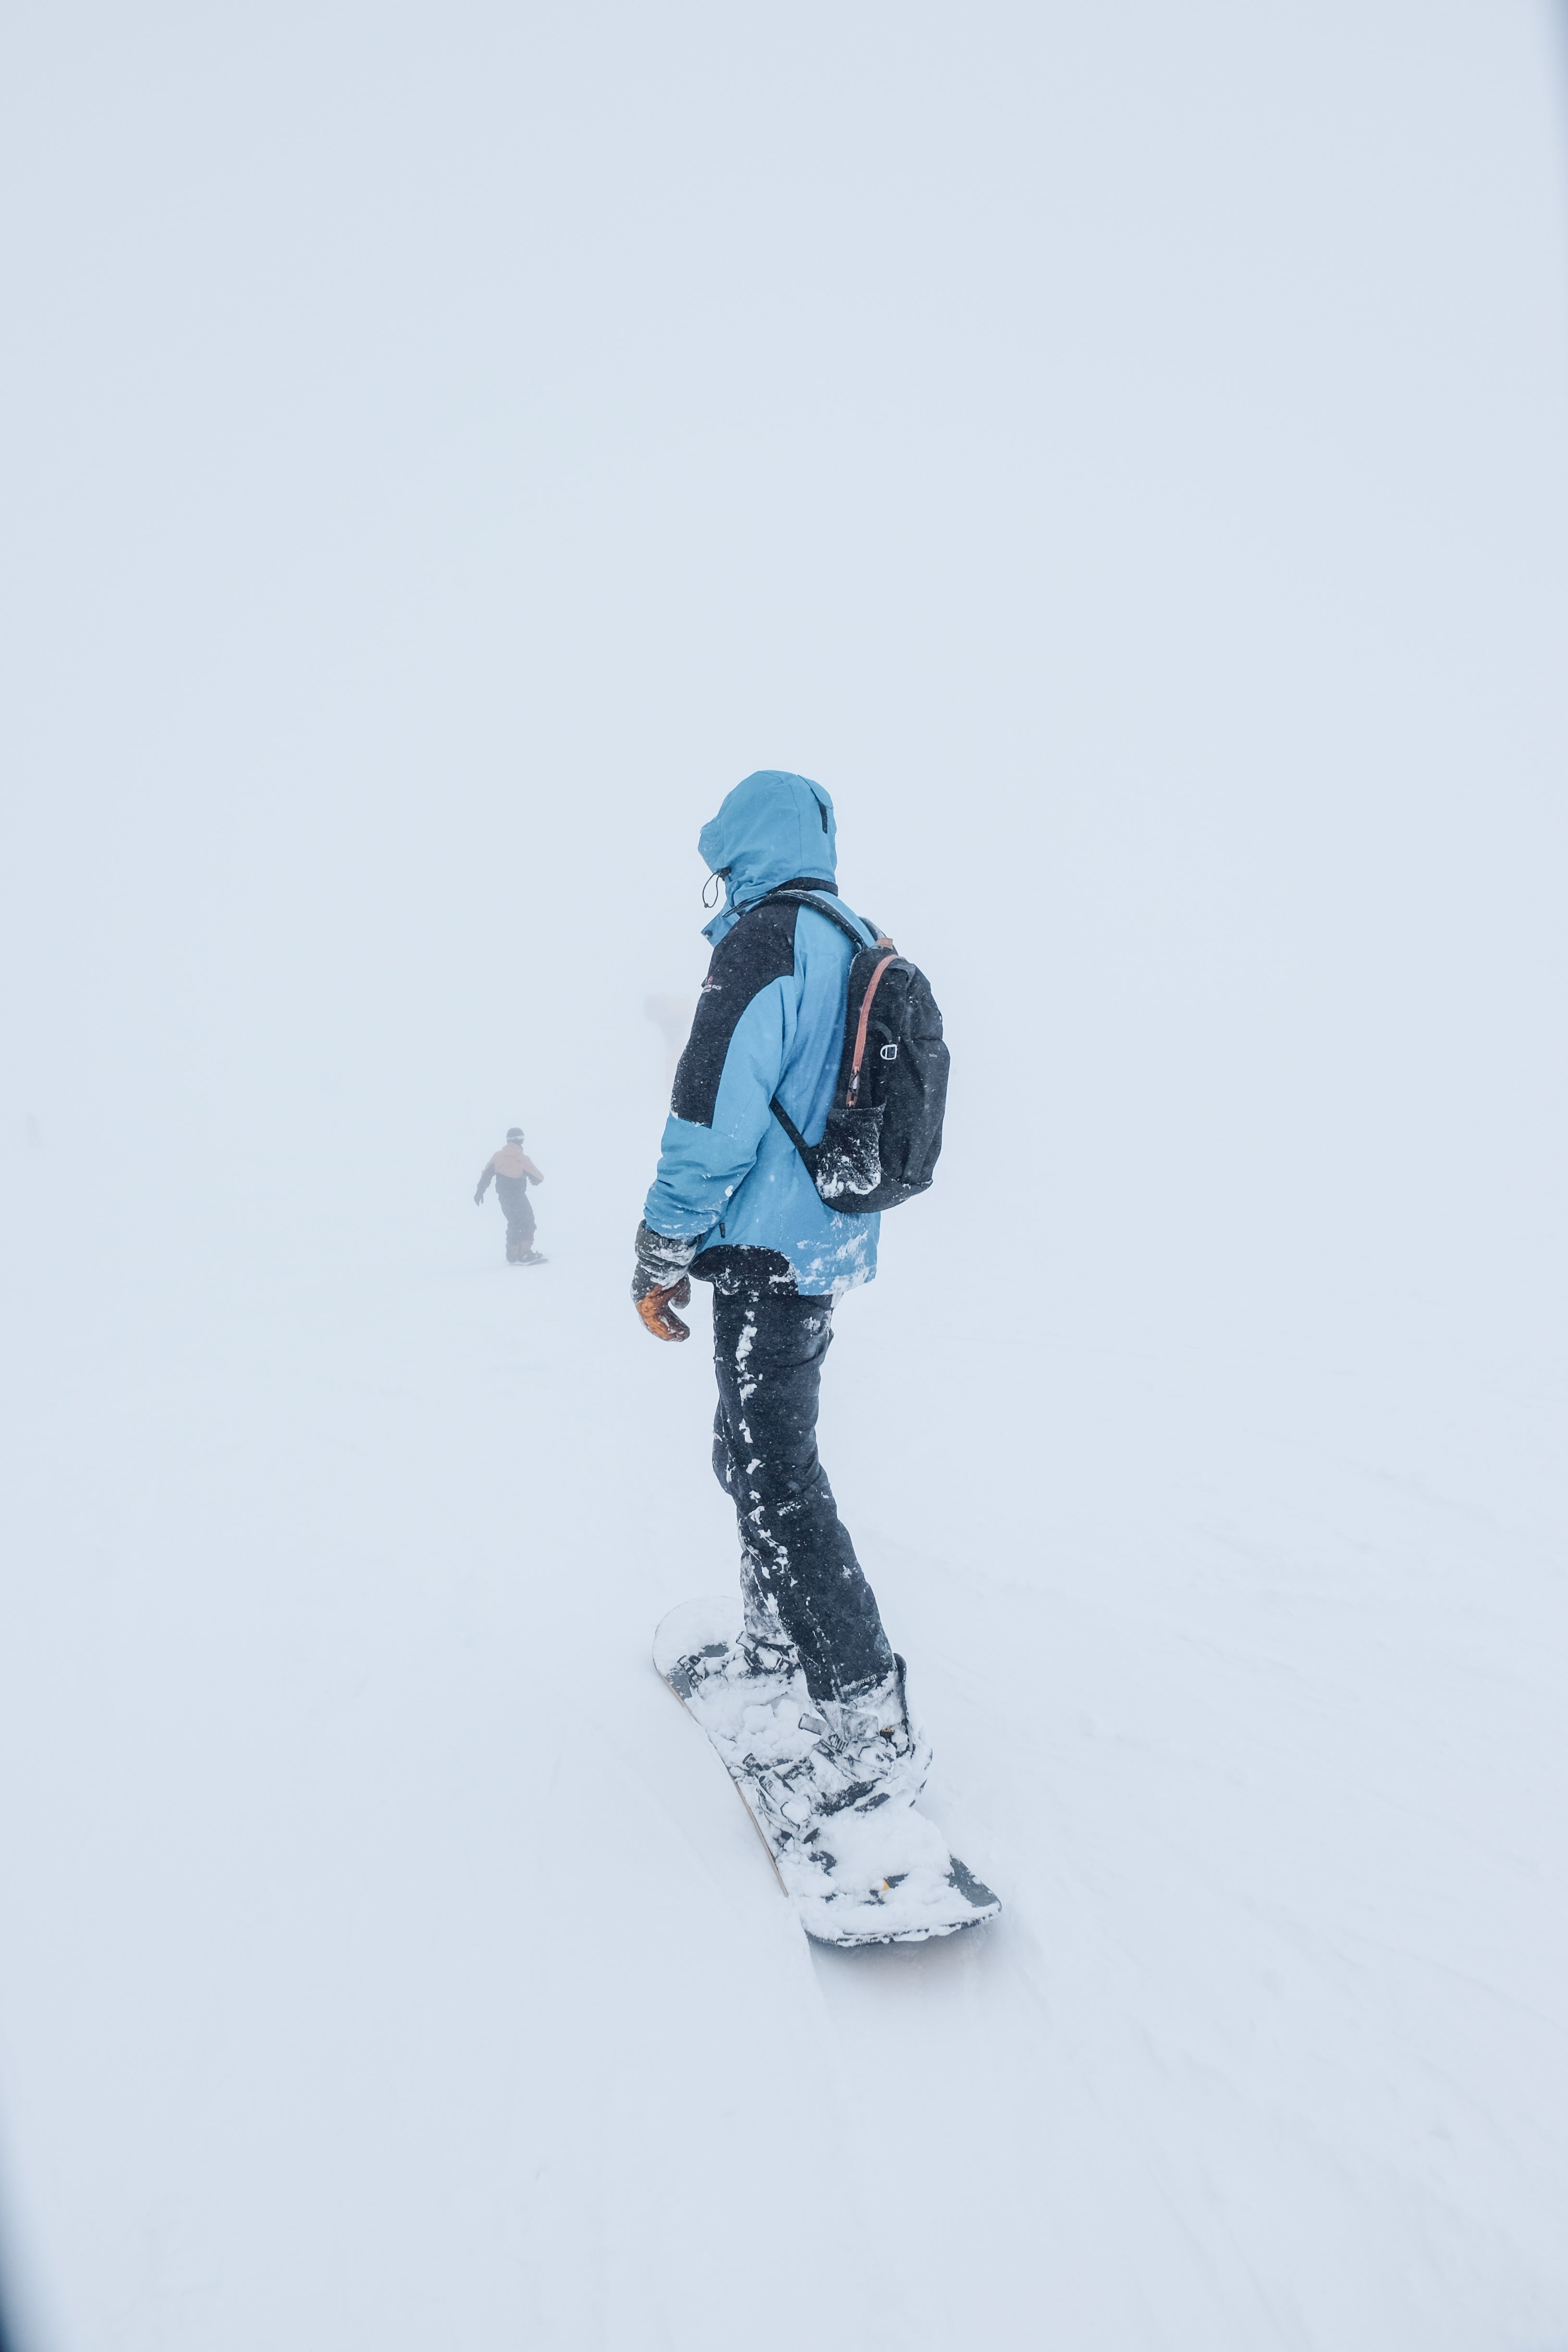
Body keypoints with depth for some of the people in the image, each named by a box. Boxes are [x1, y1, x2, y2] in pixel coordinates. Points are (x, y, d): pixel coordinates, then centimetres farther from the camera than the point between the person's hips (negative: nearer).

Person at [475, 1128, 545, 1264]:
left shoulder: (498, 1156, -2)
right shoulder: (522, 1159, -15)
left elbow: (487, 1174, 0)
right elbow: (538, 1178, -7)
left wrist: (480, 1191, 7)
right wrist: (537, 1180, 15)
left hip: (503, 1196, 6)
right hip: (518, 1197, -6)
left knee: (514, 1224, 16)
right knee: (527, 1222, 1)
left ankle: (512, 1256, 17)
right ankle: (525, 1254, -9)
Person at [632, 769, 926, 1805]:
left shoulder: (765, 937, -15)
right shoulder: (865, 948, 13)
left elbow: (715, 1113, -21)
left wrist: (661, 1254, -13)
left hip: (768, 1252, -10)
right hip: (836, 1244, 10)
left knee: (776, 1480, -8)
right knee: (758, 1452, 22)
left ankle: (877, 1732, -7)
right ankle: (772, 1653, 36)